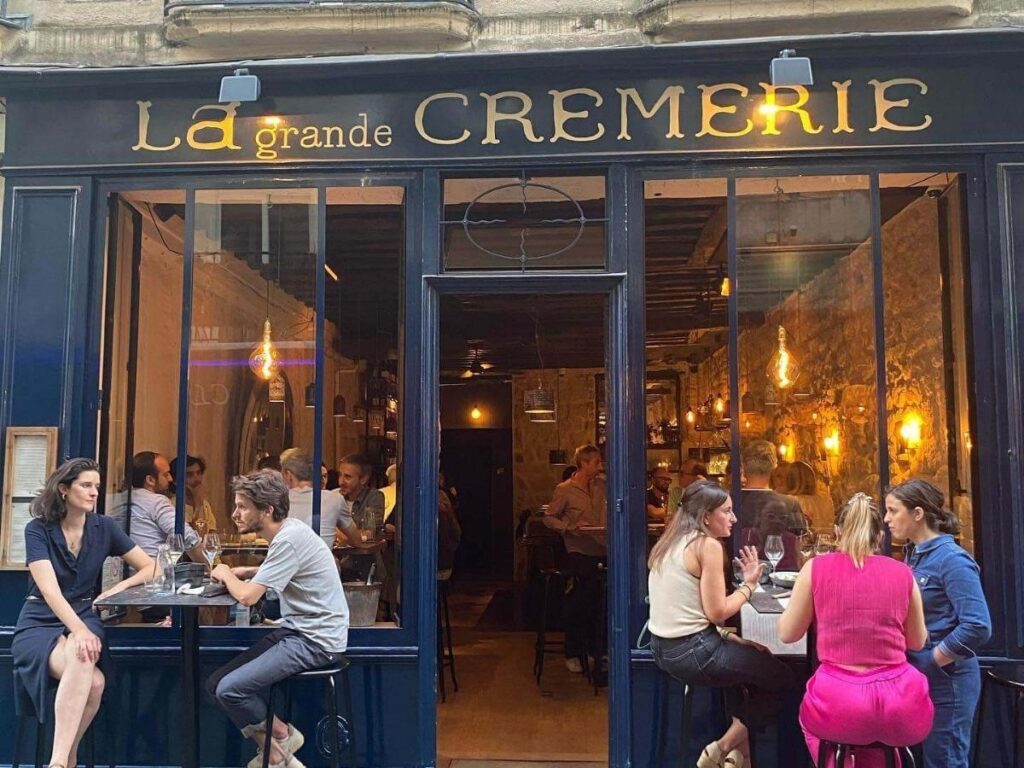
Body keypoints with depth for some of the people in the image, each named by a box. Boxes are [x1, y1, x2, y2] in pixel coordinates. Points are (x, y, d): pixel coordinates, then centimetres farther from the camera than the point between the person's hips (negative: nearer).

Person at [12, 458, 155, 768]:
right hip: (39, 624, -2)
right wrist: (79, 630, -34)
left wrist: (120, 587, -12)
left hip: (84, 618, 2)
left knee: (83, 661, -36)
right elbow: (49, 590, -19)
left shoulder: (104, 527, 2)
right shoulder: (37, 529, -7)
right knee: (93, 680, -34)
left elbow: (150, 567, 8)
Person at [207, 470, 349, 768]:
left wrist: (226, 575, 0)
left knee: (230, 689, -16)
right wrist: (245, 572, 12)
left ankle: (281, 734, 9)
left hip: (316, 640, -10)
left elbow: (247, 596, -21)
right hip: (296, 630, 10)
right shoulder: (286, 531, 8)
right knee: (216, 684, 3)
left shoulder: (289, 539, -21)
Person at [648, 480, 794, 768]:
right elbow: (717, 612, -16)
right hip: (693, 653, -9)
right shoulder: (708, 545, -15)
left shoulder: (670, 543, 11)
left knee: (748, 657, 31)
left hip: (663, 648, 9)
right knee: (782, 677, 10)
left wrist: (726, 635, 11)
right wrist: (749, 584, -2)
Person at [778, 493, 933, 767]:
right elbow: (918, 642, 17)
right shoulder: (902, 573, 3)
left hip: (839, 708, -2)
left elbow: (787, 634, 7)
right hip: (900, 708, 2)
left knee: (810, 719, 32)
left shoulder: (816, 567, -3)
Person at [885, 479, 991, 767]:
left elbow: (977, 627, -25)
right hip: (919, 677, 8)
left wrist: (932, 662, -18)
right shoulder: (914, 554, 7)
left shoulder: (951, 559, -17)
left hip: (945, 680, -8)